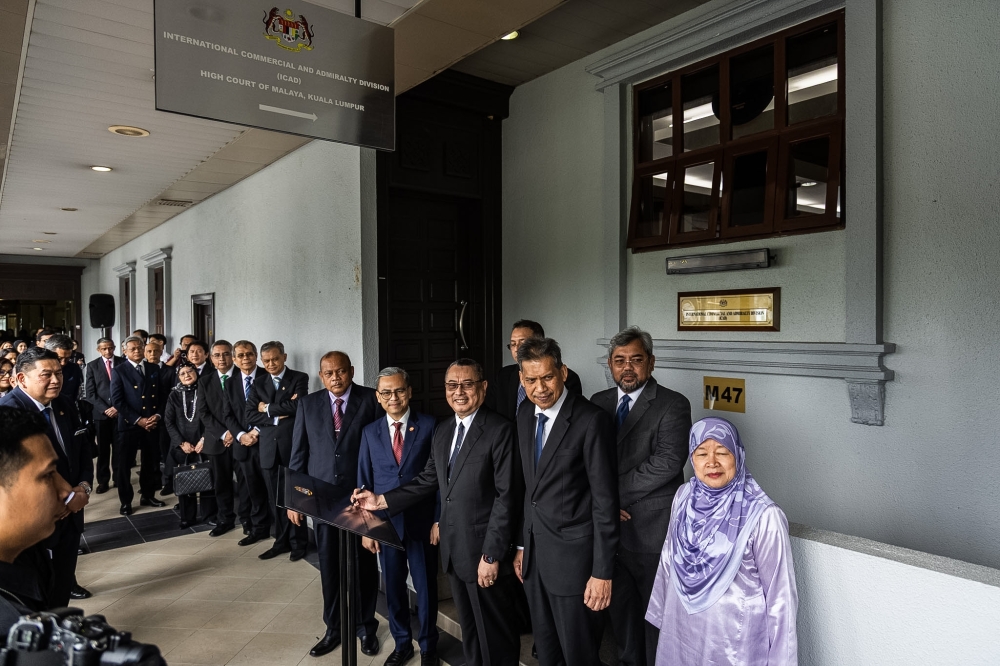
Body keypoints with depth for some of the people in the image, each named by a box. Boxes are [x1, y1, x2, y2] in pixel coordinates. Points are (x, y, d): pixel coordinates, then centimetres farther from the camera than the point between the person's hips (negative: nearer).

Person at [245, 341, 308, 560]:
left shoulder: (299, 378, -2)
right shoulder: (259, 384, 11)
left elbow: (297, 406, -18)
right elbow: (250, 415, 1)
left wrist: (268, 408, -7)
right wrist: (277, 415, -11)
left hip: (292, 445, -4)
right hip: (268, 448, 4)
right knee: (275, 499, 11)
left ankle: (298, 542, 18)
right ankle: (281, 541, 24)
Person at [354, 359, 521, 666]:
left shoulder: (499, 430, -16)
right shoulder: (442, 430, 8)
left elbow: (507, 496, -18)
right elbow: (428, 481, 10)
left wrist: (492, 555, -19)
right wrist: (381, 500, 1)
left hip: (484, 549, -7)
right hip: (453, 548, 7)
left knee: (495, 633, 9)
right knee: (469, 628, 22)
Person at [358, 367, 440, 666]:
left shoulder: (429, 426, -7)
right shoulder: (370, 432, 3)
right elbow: (364, 482, 6)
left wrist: (439, 519, -7)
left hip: (422, 521, -2)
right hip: (385, 523, 3)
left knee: (426, 587, 11)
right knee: (393, 587, 15)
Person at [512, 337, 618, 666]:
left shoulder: (591, 420, -17)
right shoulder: (524, 418, 5)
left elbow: (605, 500, -17)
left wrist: (602, 572, -16)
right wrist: (522, 545, 14)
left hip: (572, 556, -7)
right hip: (534, 554, 7)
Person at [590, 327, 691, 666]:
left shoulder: (673, 405, -10)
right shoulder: (598, 402, 7)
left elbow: (667, 462, -20)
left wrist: (614, 492, -17)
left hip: (652, 530, -5)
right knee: (620, 607, 20)